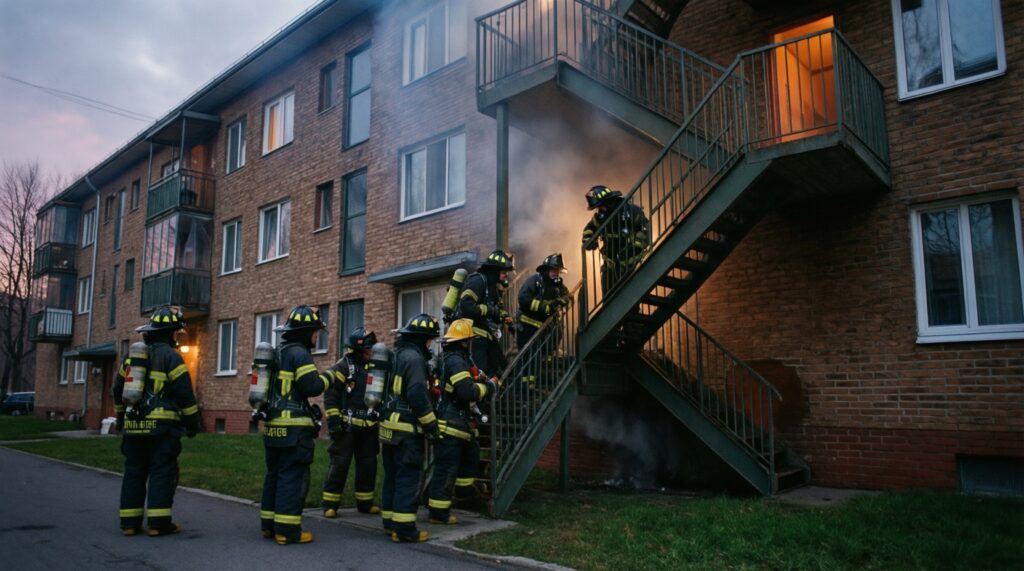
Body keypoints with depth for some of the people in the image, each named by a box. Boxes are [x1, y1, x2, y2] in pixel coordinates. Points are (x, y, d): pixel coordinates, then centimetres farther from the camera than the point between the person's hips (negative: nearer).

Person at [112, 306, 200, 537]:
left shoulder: (131, 355, 15)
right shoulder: (170, 356, -8)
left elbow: (118, 390, 21)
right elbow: (185, 393, -12)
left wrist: (121, 417, 31)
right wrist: (192, 422, -4)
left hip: (133, 425, 7)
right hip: (161, 425, -7)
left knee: (134, 473, 12)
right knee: (162, 473, -2)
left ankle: (130, 522, 14)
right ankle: (159, 523, -2)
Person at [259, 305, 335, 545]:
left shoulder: (277, 354, 17)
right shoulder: (300, 354, -11)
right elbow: (313, 387, -18)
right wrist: (328, 377, -1)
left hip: (273, 425, 9)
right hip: (294, 427, -9)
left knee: (274, 474, 13)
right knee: (293, 477, -5)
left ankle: (269, 525, 19)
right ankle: (287, 529, -4)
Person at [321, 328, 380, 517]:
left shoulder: (373, 367, 13)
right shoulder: (343, 366, -7)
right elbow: (330, 394, -11)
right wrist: (333, 420, -16)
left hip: (369, 426, 7)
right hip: (347, 426, -6)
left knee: (368, 464, 11)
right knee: (340, 464, -5)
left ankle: (365, 503, 22)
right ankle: (330, 505, 4)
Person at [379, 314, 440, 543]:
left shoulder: (397, 355, 15)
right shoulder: (414, 358, -15)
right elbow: (418, 396, -21)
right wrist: (431, 425, -14)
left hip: (389, 426, 9)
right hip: (407, 429, -9)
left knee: (392, 476, 15)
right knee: (408, 478, -4)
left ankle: (390, 522, 22)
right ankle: (404, 528, -2)